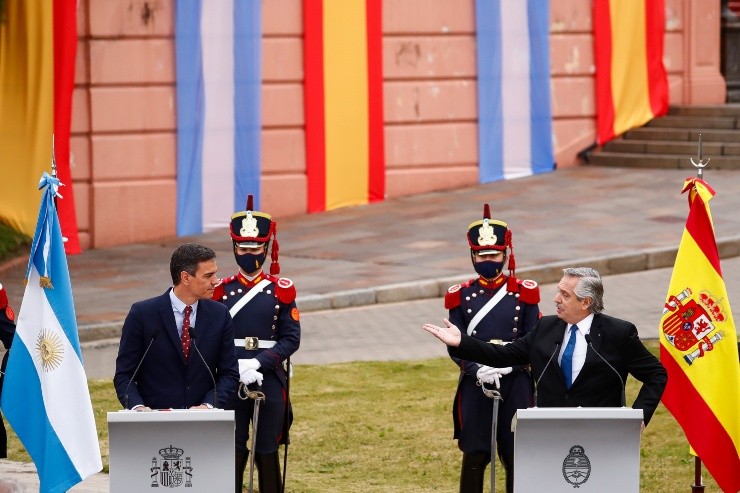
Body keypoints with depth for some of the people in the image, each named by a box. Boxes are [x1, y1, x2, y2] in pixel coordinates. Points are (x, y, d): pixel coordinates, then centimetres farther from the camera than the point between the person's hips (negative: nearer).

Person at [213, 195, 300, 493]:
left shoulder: (281, 291, 2)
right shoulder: (221, 291, 4)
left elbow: (291, 339, -2)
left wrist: (259, 363, -16)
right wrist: (234, 367, -16)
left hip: (270, 381, 0)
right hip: (231, 382, 0)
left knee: (267, 451, 5)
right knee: (233, 450, 1)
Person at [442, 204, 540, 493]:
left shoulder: (524, 294, 2)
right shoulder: (461, 296, 3)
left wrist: (508, 365, -18)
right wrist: (478, 371, -18)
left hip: (515, 383, 0)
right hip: (474, 385, 0)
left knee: (516, 455, 4)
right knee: (475, 456, 3)